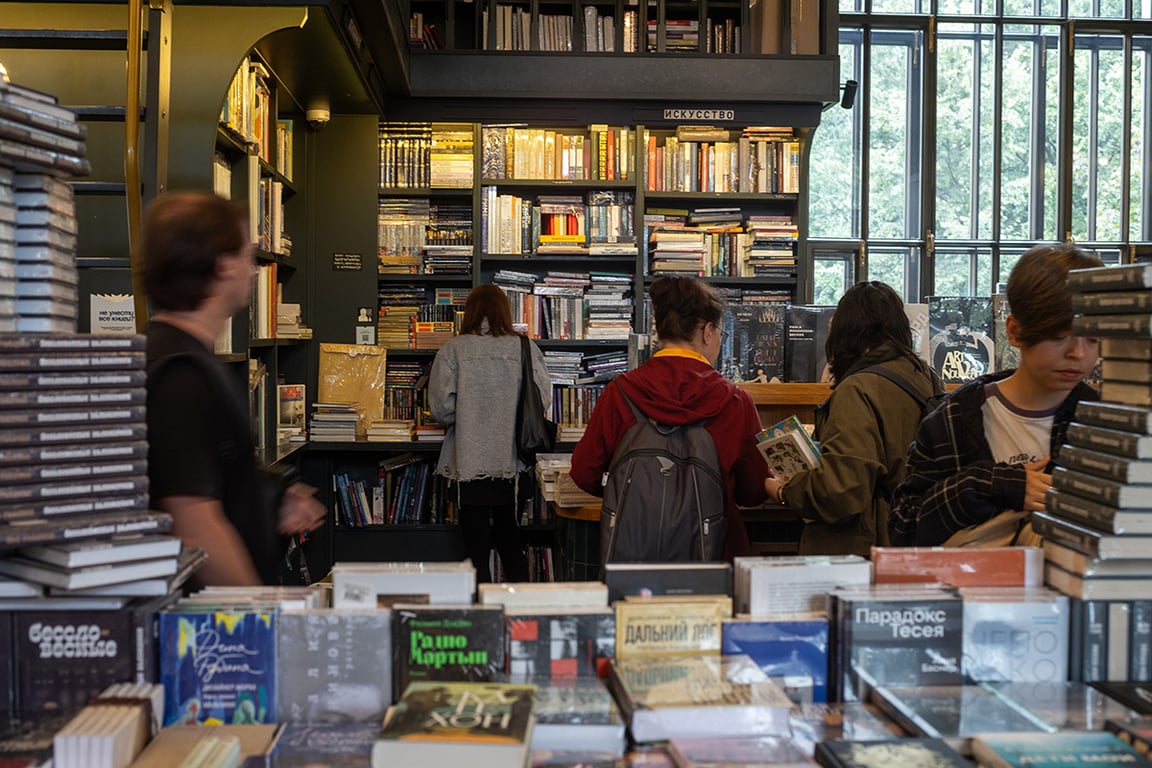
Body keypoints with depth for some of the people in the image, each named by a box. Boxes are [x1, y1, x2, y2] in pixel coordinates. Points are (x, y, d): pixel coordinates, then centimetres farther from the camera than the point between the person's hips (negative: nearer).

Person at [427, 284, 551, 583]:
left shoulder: (454, 349, -7)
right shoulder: (525, 348, -3)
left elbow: (441, 407, -10)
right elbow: (543, 399, -5)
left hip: (469, 463, -2)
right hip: (513, 462, 2)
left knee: (476, 548, 7)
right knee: (510, 541, 15)